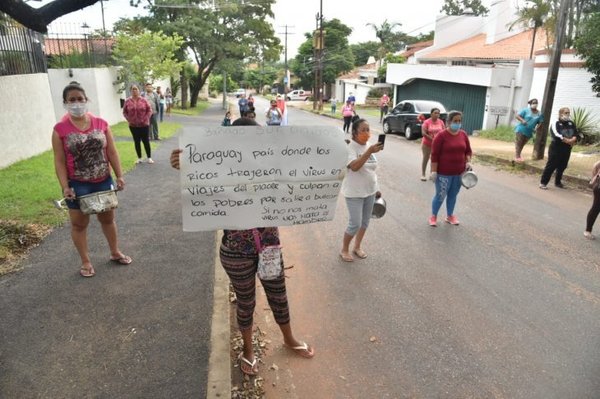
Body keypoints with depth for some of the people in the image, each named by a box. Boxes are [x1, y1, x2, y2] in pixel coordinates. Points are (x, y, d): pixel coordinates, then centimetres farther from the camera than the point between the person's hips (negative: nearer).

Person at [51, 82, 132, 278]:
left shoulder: (101, 124, -2)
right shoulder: (60, 129, -9)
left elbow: (112, 152, 1)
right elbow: (59, 161, -8)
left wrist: (119, 176, -3)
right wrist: (65, 186, -14)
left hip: (103, 181, 2)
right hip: (77, 184, -2)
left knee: (108, 218, 17)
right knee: (79, 223, 11)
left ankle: (115, 253, 36)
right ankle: (86, 261, 27)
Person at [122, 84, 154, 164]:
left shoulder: (143, 100, -5)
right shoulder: (128, 101, -2)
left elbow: (149, 110, -2)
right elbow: (124, 112, 5)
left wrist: (146, 119, -8)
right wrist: (129, 120, -4)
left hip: (144, 125, -2)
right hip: (133, 125, 2)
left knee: (146, 141, 3)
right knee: (136, 142, 9)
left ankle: (149, 158, 13)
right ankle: (139, 158, 19)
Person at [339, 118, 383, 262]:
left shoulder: (369, 146, 5)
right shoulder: (350, 147, -17)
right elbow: (354, 167, -34)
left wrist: (376, 188, 16)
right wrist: (369, 152, -42)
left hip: (369, 191, 7)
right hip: (354, 193, -7)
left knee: (365, 221, 16)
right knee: (355, 224, -3)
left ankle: (357, 247, 35)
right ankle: (344, 250, 19)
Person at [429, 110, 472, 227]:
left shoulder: (463, 134, 6)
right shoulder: (441, 135, -11)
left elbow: (468, 151, 15)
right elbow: (435, 155, -13)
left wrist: (468, 162, -3)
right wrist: (434, 171, -16)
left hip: (459, 173, 5)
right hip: (444, 173, -5)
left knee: (453, 195, 14)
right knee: (440, 196, 1)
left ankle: (450, 216, 30)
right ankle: (433, 216, 18)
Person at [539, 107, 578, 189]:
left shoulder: (571, 124, 12)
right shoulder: (555, 123, -7)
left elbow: (575, 134, 4)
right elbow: (557, 135, -21)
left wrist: (572, 140, -19)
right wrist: (569, 141, -17)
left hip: (566, 149, 6)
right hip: (556, 149, -6)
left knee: (562, 167, 12)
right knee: (551, 166, -8)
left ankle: (558, 182, 26)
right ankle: (543, 182, -4)